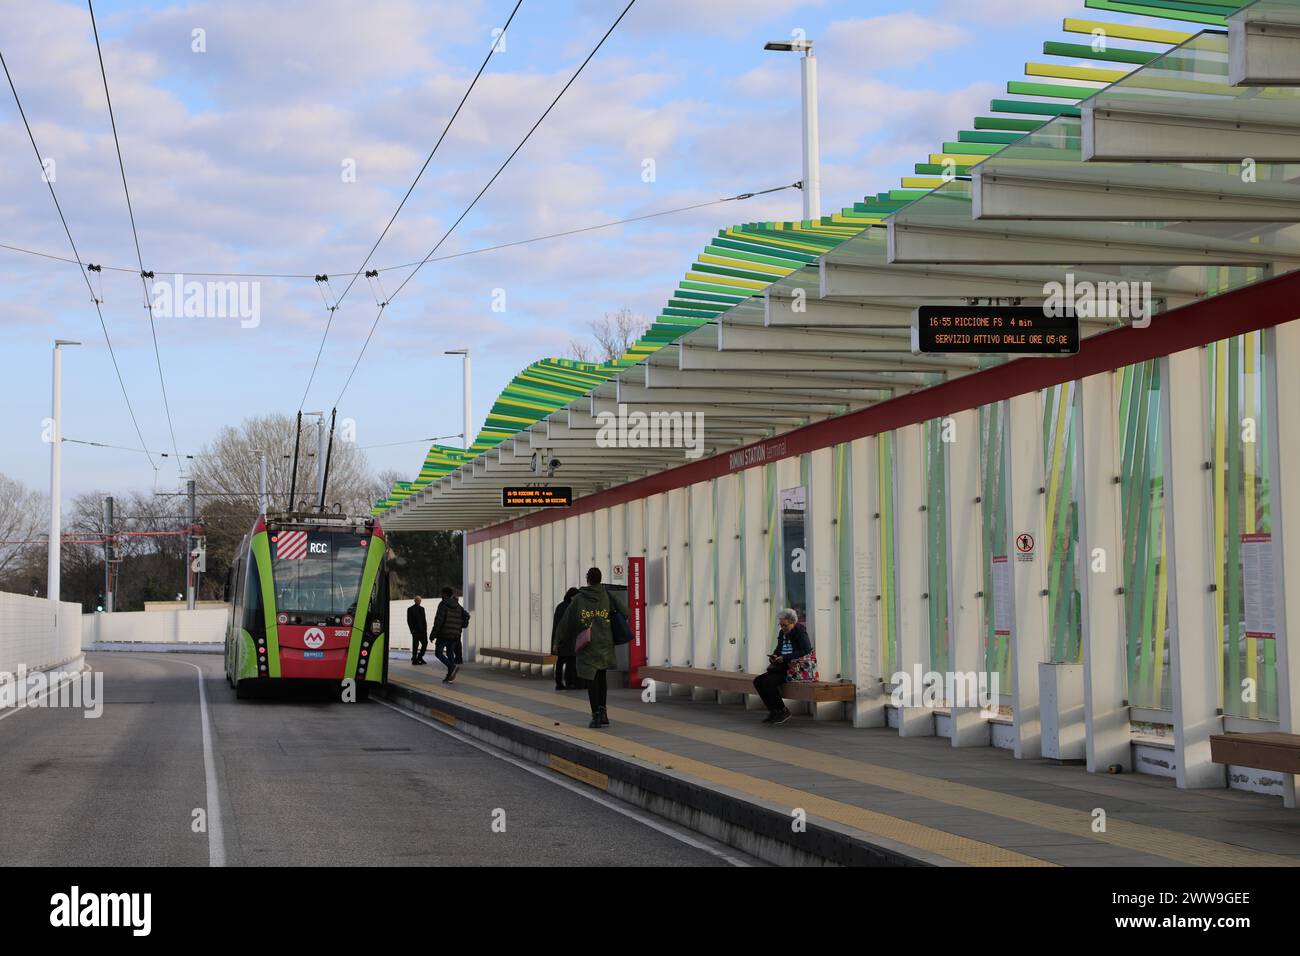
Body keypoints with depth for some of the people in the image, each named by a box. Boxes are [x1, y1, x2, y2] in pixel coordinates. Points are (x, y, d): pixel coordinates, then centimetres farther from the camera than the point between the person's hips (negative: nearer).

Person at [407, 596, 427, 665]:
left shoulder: (422, 608, 16)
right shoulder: (410, 609, 0)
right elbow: (409, 621, -4)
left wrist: (425, 629, 7)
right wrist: (412, 630, -13)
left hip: (422, 630, 6)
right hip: (415, 631, -6)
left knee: (425, 643, 1)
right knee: (415, 645, -3)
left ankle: (420, 657, 13)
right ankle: (414, 660, 3)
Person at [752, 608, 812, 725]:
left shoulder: (800, 632, -9)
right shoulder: (782, 633, 14)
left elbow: (806, 651, -22)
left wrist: (785, 658, -23)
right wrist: (774, 656, -1)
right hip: (781, 668, 9)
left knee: (768, 682, -26)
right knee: (758, 681, -6)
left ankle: (783, 711, -12)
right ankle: (773, 711, -2)